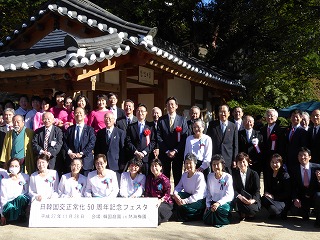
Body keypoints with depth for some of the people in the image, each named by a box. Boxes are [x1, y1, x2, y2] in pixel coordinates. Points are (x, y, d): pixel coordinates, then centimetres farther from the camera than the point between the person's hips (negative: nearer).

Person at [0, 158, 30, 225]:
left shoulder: (25, 177, 2)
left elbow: (28, 192, 8)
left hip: (21, 202, 0)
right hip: (9, 203, 0)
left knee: (22, 197, -35)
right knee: (10, 208, -36)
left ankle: (22, 215, -8)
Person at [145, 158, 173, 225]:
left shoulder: (164, 179, -8)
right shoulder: (149, 178, 11)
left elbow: (167, 194, -11)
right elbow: (147, 191, 11)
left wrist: (160, 200, -28)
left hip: (165, 202, -5)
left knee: (156, 208, -36)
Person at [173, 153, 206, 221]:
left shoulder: (199, 176, -18)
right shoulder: (184, 174, 4)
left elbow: (198, 195, -24)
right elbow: (178, 187, 4)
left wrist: (185, 201, -32)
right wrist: (175, 194, -20)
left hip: (199, 200, -7)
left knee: (183, 206, -29)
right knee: (175, 198, -20)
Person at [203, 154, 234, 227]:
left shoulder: (228, 177, -10)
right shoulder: (210, 176, 5)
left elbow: (229, 195, -16)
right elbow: (208, 193, 10)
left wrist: (218, 203, -31)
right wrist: (208, 205, 0)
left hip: (225, 203, -4)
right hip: (213, 202, 4)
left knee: (217, 209, -36)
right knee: (206, 219, -17)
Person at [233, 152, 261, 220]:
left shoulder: (254, 174, -1)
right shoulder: (234, 174, 4)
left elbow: (257, 190, -6)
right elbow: (234, 190, -2)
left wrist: (253, 200, -26)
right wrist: (239, 196, -24)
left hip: (252, 199, -1)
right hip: (240, 199, 1)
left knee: (253, 209, -33)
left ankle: (250, 214, 7)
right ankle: (242, 214, 0)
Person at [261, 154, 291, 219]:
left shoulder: (285, 175, -8)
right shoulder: (268, 176, 10)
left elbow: (287, 194, -11)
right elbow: (266, 189, 15)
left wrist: (274, 196, -17)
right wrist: (266, 193, -10)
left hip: (283, 201, -5)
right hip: (272, 199, 5)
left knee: (273, 209, -35)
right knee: (263, 199, -29)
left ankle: (283, 212, 1)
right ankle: (273, 214, -2)